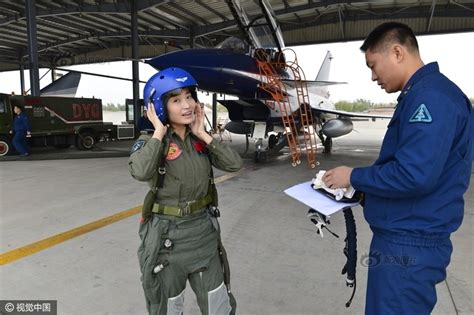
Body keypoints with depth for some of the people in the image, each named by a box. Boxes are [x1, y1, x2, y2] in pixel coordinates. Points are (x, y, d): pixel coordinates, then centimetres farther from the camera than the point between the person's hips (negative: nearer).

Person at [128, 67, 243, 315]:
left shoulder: (200, 141, 1)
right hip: (166, 235, -4)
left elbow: (234, 164, -10)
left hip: (204, 231, 4)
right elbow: (141, 172, -34)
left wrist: (203, 134, -10)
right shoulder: (150, 143, -12)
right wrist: (159, 132, -22)